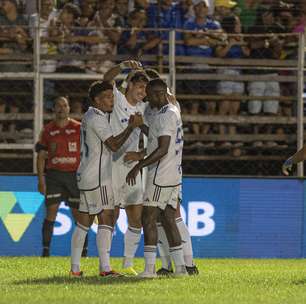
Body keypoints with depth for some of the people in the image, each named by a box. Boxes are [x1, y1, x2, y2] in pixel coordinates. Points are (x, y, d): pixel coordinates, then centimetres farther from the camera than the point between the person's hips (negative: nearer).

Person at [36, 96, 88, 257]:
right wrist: (41, 180, 0)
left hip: (75, 175, 0)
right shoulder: (48, 130, 7)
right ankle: (46, 250, -2)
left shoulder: (79, 128, 4)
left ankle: (83, 251, 11)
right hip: (53, 176, 0)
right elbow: (41, 156, 8)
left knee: (78, 213, 3)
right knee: (51, 211, -6)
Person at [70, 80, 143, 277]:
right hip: (97, 178, -10)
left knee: (84, 223, 9)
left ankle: (75, 268, 9)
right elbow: (114, 145, -17)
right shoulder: (96, 119, -13)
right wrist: (132, 126, -14)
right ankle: (105, 268, -17)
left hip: (86, 176, 10)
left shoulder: (91, 116, 18)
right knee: (106, 220, -11)